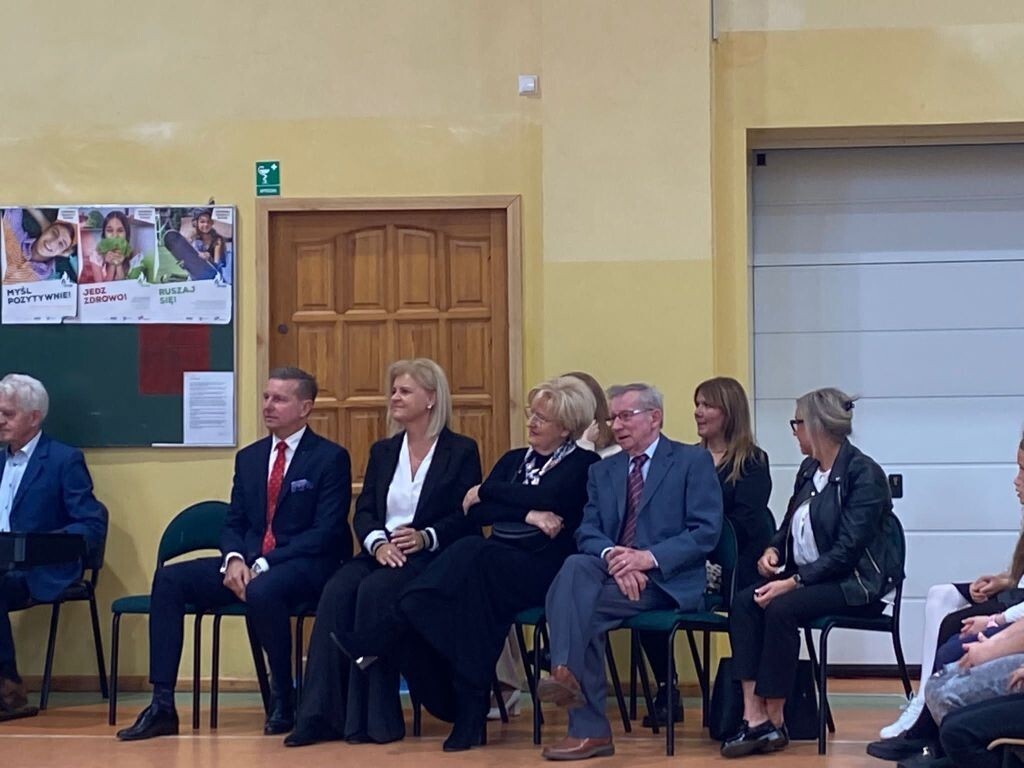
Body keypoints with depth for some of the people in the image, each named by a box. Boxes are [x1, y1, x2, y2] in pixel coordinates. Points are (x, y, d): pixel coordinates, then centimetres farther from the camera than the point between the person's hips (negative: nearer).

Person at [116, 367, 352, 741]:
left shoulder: (330, 458, -3)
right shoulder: (248, 457, 16)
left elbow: (326, 532, -12)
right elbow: (233, 524, 15)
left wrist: (264, 565, -19)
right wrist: (234, 559, -9)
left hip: (304, 566, -6)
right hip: (248, 562, 6)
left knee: (262, 591, -39)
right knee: (169, 578, -14)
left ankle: (283, 701, -17)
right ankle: (162, 706, -16)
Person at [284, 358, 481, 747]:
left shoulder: (461, 451, 4)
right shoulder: (382, 451, 19)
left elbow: (467, 517, -5)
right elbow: (363, 511, 10)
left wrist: (425, 537, -22)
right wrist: (378, 542, -12)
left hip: (434, 558, -5)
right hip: (382, 553, 5)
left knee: (375, 591, -33)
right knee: (336, 591, -27)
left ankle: (375, 717, -27)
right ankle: (321, 714, -28)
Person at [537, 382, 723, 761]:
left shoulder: (693, 461, 5)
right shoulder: (602, 471, 20)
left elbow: (706, 531, -6)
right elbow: (587, 531, 8)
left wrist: (649, 558, -18)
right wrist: (611, 555, -15)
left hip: (667, 579, -4)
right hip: (610, 571, 4)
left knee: (579, 607, -29)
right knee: (575, 566, -31)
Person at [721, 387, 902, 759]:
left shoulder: (864, 474, -12)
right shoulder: (808, 470, 12)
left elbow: (846, 551, -19)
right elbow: (790, 527, 23)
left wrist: (793, 582, -23)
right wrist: (773, 550, 0)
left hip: (855, 583, -8)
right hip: (806, 577, 8)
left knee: (780, 609, -31)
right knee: (743, 603, -18)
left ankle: (774, 720, -19)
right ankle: (754, 717, -26)